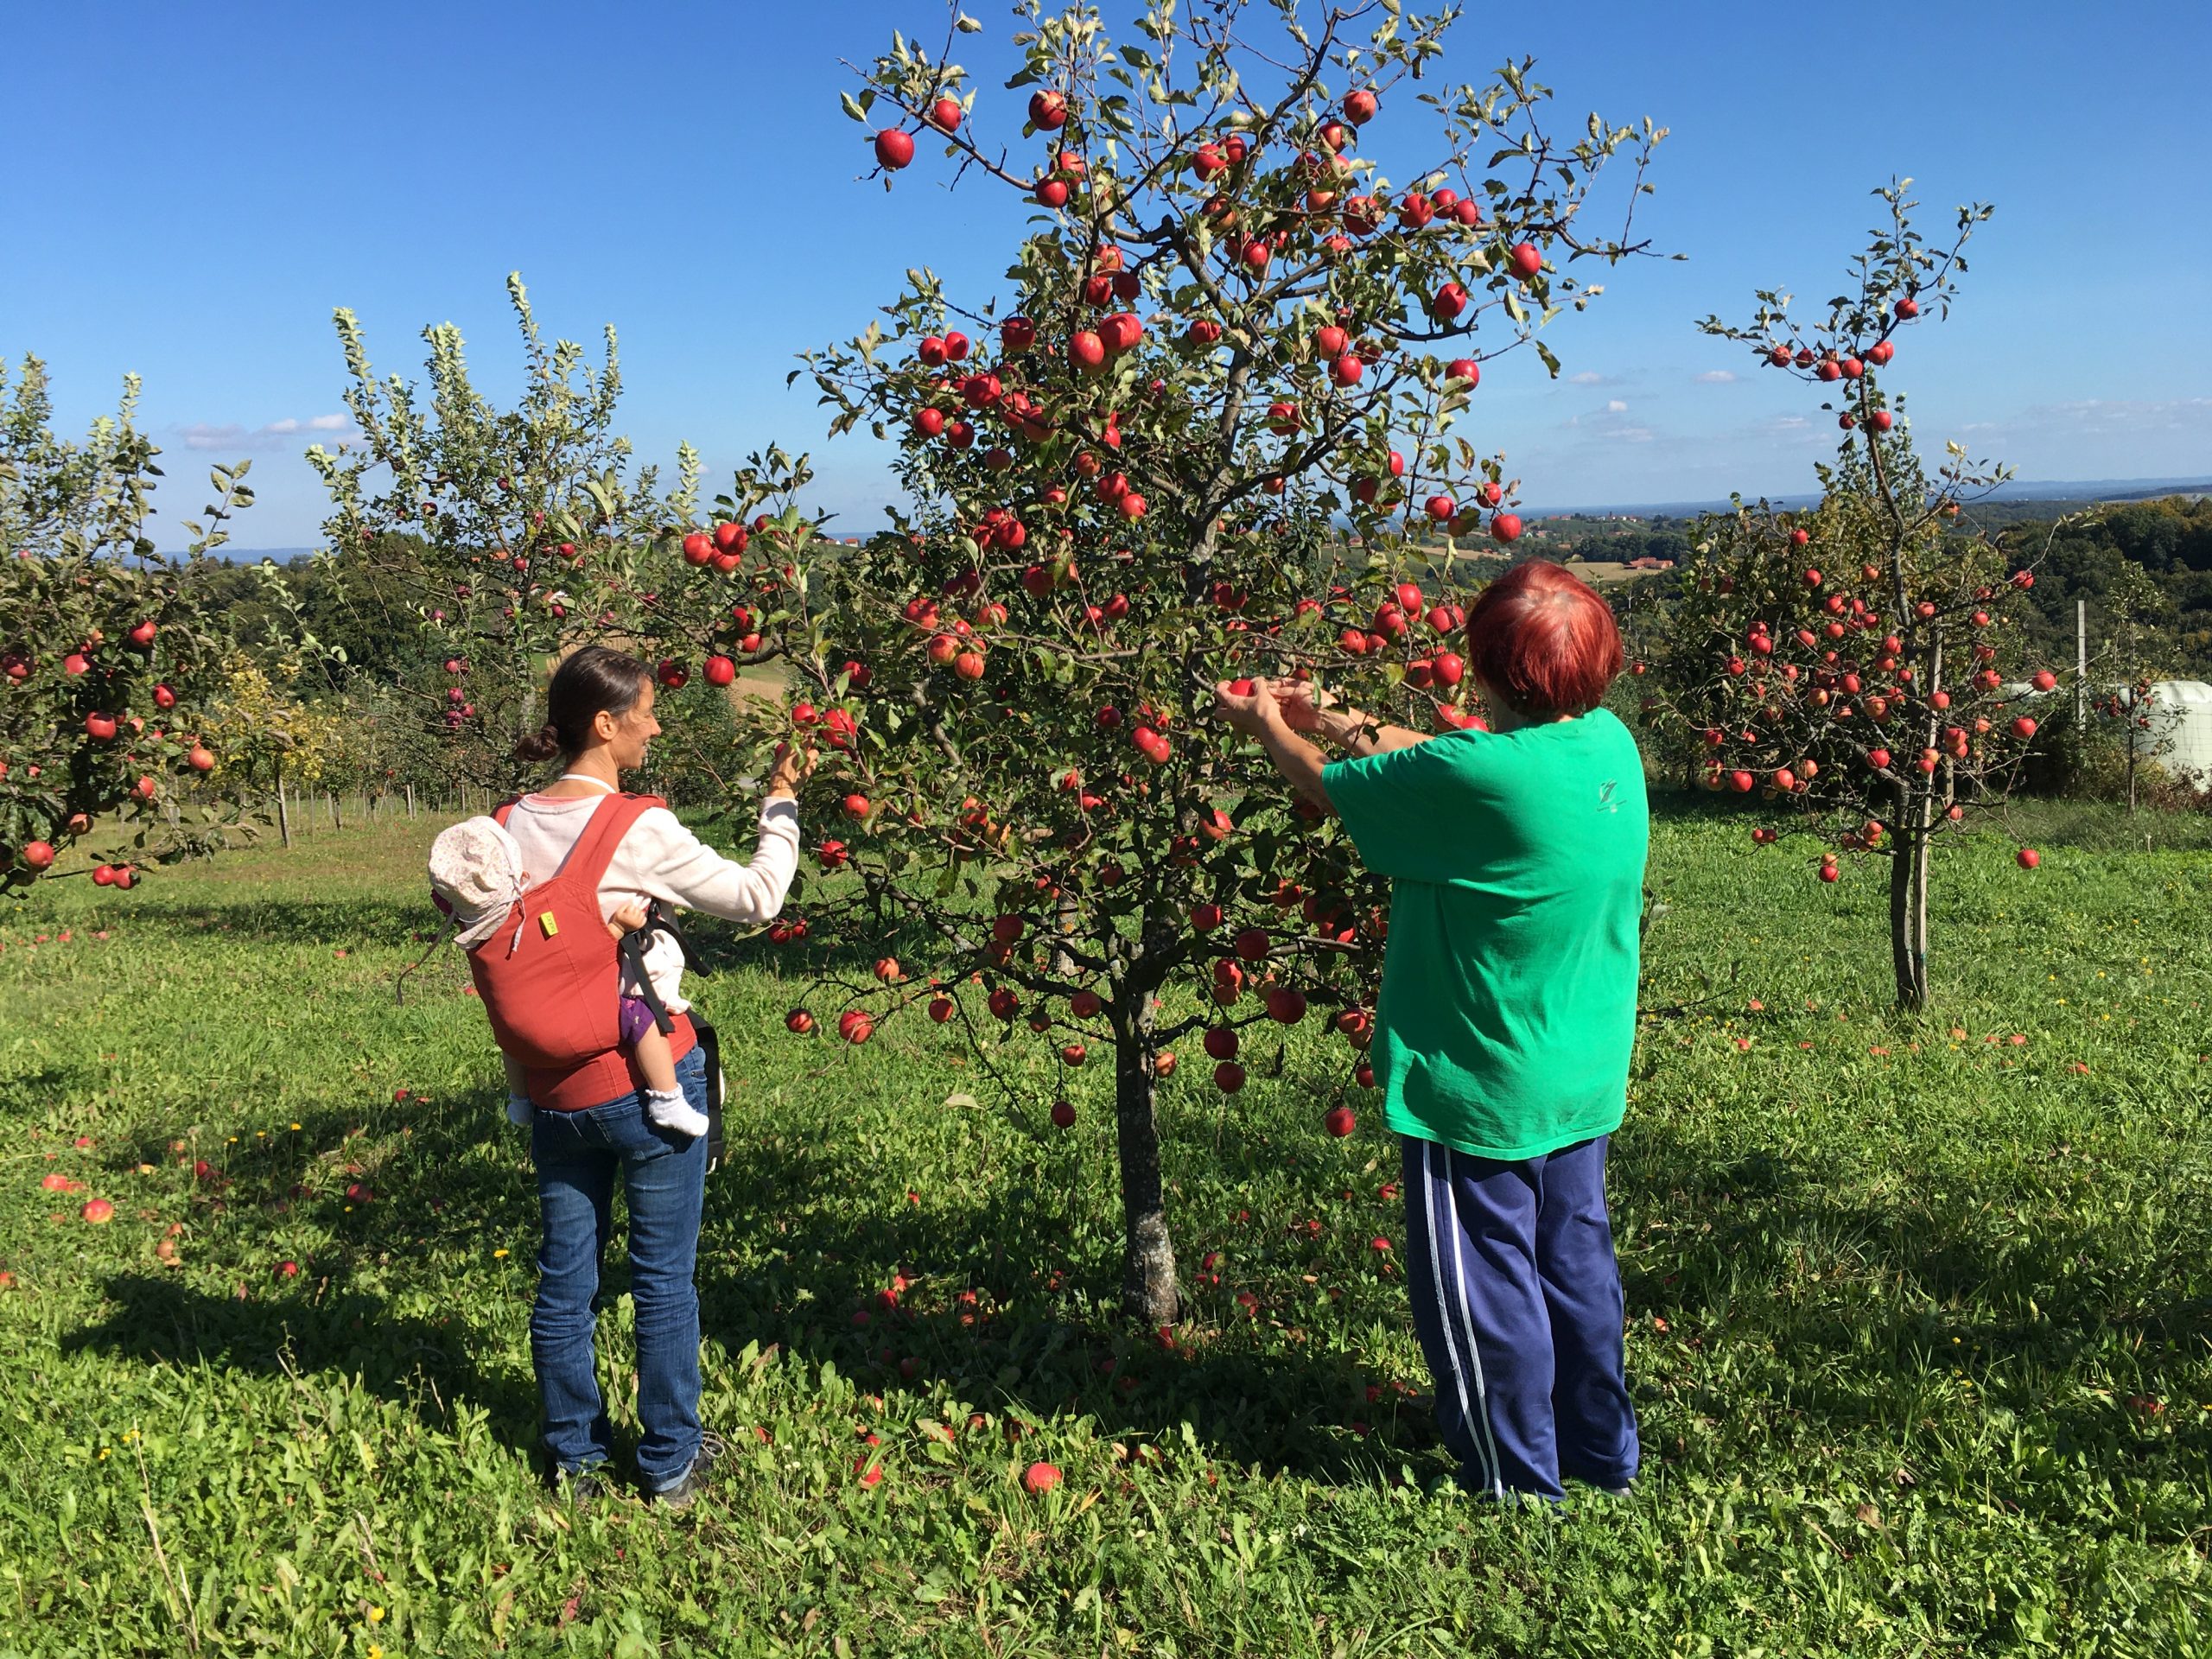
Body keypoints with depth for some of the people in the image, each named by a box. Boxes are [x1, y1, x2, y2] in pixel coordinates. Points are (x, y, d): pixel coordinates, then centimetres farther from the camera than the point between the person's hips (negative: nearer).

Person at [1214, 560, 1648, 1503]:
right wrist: (1330, 718, 16)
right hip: (1583, 1082, 8)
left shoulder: (1481, 777, -27)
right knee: (1573, 1259, 21)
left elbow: (1331, 788, -10)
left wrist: (1267, 726, 9)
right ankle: (1603, 1455, 37)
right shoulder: (1608, 743, -3)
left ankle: (1518, 1487, 23)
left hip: (1479, 1090, -8)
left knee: (1480, 1286, 9)